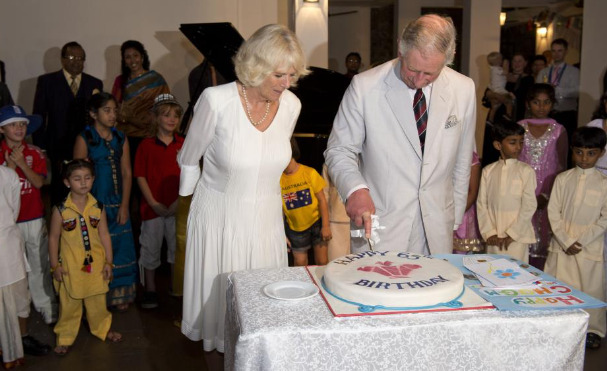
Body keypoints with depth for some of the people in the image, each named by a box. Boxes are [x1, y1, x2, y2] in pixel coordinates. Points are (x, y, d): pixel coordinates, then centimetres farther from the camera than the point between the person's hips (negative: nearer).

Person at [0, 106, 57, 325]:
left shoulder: (35, 153, 2)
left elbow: (39, 182, -7)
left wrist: (22, 163, -18)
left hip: (35, 219, 1)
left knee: (40, 266, 7)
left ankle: (47, 307, 18)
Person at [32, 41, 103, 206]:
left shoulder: (95, 84, 8)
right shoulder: (46, 81, 4)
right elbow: (38, 116, 4)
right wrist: (40, 148, -2)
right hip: (59, 150, -1)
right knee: (60, 193, 5)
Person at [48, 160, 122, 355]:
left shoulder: (98, 208, -3)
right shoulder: (61, 210, -10)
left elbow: (104, 235, 2)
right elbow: (53, 238, -3)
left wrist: (108, 262, 2)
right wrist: (55, 266, -4)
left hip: (96, 263, 2)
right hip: (70, 265, -2)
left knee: (97, 300, 16)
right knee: (69, 303, 8)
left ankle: (103, 329, 35)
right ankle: (64, 338, 24)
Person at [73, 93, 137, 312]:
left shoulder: (121, 139, 8)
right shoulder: (84, 139, -4)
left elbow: (126, 174, 4)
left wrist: (124, 206, -3)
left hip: (118, 205, 4)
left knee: (120, 250, 7)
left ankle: (120, 296, 21)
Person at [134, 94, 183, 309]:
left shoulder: (184, 145, 3)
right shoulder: (146, 146, -1)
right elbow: (140, 177, -3)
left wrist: (180, 201, -10)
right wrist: (153, 203, -10)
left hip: (178, 208, 1)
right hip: (153, 208, -1)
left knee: (178, 247, 11)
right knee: (150, 248, 9)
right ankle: (150, 289, 24)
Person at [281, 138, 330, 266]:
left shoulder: (310, 173, -13)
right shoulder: (278, 179, -9)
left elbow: (322, 199, -8)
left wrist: (325, 226, -10)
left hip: (316, 222, -1)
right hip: (295, 226, 1)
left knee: (322, 262, 2)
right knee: (300, 263, 9)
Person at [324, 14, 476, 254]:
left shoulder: (464, 90, -2)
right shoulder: (364, 87, -12)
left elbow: (462, 162, 8)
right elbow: (339, 150, -5)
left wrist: (454, 220, 12)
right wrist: (356, 188, -24)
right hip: (379, 224, -2)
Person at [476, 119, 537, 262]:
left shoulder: (526, 171, -2)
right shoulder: (488, 171, 6)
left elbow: (529, 205, -6)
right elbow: (482, 204, 4)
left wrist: (511, 234, -9)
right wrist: (489, 233, -4)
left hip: (517, 238, -2)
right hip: (494, 239, 3)